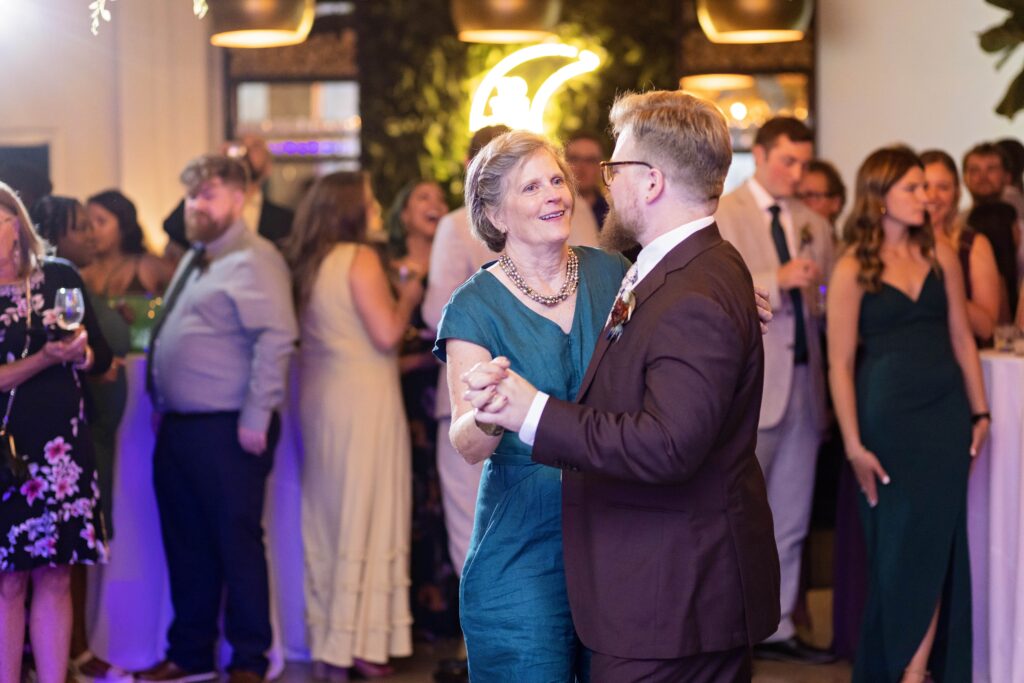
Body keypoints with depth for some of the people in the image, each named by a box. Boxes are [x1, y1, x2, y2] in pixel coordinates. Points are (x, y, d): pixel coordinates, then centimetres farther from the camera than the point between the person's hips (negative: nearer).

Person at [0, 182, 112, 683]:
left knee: (55, 579, 5)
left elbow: (101, 357, 8)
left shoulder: (60, 276, 4)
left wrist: (79, 353, -12)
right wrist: (44, 359, -19)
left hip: (63, 450, 2)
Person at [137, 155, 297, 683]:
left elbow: (275, 338, -19)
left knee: (237, 544, -1)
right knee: (185, 545, 14)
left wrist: (256, 419, -22)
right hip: (178, 427, 9)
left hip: (225, 431, -9)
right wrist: (161, 404, 17)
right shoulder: (195, 259, 19)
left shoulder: (252, 260, -10)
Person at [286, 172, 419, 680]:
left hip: (319, 396, 8)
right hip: (363, 397, -8)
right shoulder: (360, 258, -12)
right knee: (366, 516, -1)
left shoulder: (306, 264, 11)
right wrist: (408, 297, 0)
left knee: (326, 517, 12)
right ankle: (360, 641, 1)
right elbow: (387, 334, -17)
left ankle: (326, 640, 18)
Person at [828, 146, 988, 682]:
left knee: (936, 541, 3)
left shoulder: (940, 255, 5)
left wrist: (979, 412, 7)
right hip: (888, 416, -3)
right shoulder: (852, 270, -6)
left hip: (946, 411, 3)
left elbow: (961, 339, 10)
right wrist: (853, 444, -10)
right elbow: (841, 364, -7)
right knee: (895, 545, 5)